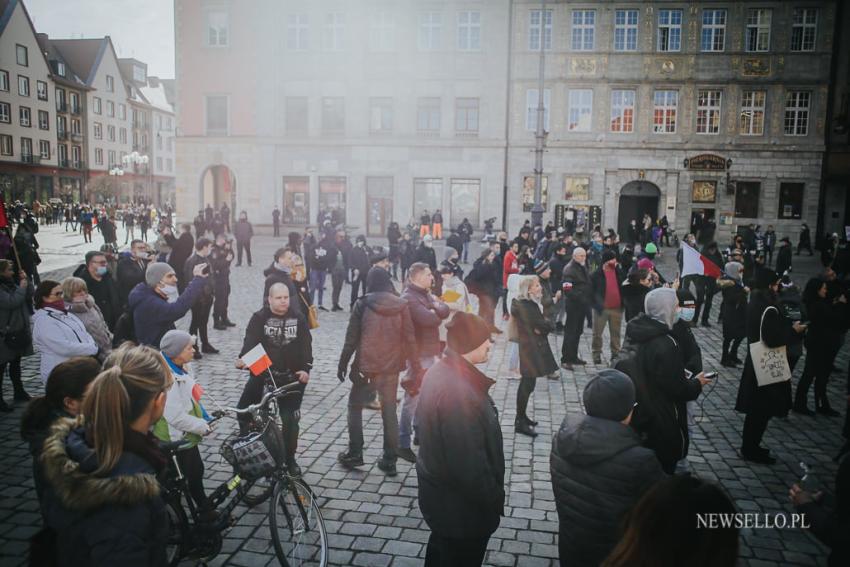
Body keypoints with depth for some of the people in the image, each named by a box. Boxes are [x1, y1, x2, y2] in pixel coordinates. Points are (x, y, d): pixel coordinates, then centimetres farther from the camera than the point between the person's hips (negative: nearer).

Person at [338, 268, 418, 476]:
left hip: (366, 366, -2)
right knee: (389, 411, 12)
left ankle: (355, 453, 19)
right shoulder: (401, 306, -3)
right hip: (391, 367, 2)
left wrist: (343, 364, 5)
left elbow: (351, 338, -5)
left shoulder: (363, 304, -8)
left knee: (355, 406, 16)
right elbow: (409, 338, -3)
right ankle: (390, 460, 15)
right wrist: (415, 366, 4)